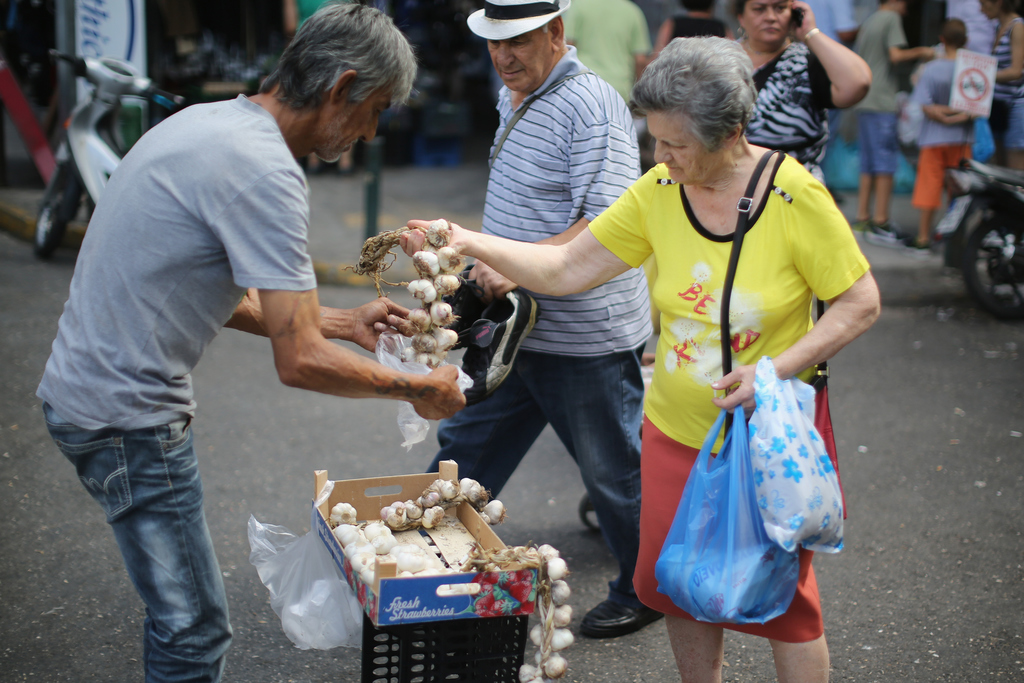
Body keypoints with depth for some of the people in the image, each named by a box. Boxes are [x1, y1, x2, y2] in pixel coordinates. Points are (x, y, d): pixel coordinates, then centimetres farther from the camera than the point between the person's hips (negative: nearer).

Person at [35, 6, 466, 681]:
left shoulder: (211, 121, 9)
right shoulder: (265, 172, -22)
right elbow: (301, 361, -23)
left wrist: (345, 321, 17)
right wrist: (420, 389, -9)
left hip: (84, 389, 10)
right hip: (127, 416, -10)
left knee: (183, 612, 21)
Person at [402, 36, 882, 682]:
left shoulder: (794, 197, -18)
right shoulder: (659, 192, -6)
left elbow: (860, 303, -11)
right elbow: (565, 269, -2)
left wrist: (777, 370, -23)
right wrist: (462, 240, -12)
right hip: (677, 433, 4)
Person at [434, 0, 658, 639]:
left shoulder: (592, 106, -20)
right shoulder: (515, 98, 11)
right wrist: (486, 262, 21)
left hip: (585, 335, -9)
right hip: (514, 328, 9)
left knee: (615, 469, 7)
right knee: (464, 446, 16)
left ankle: (647, 591, 27)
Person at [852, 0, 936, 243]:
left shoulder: (868, 22, 18)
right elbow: (895, 55, -17)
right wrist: (920, 52, -2)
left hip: (863, 103, 8)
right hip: (882, 102, -8)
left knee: (868, 165, 11)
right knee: (886, 164, -6)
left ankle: (863, 218, 13)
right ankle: (880, 223, -7)